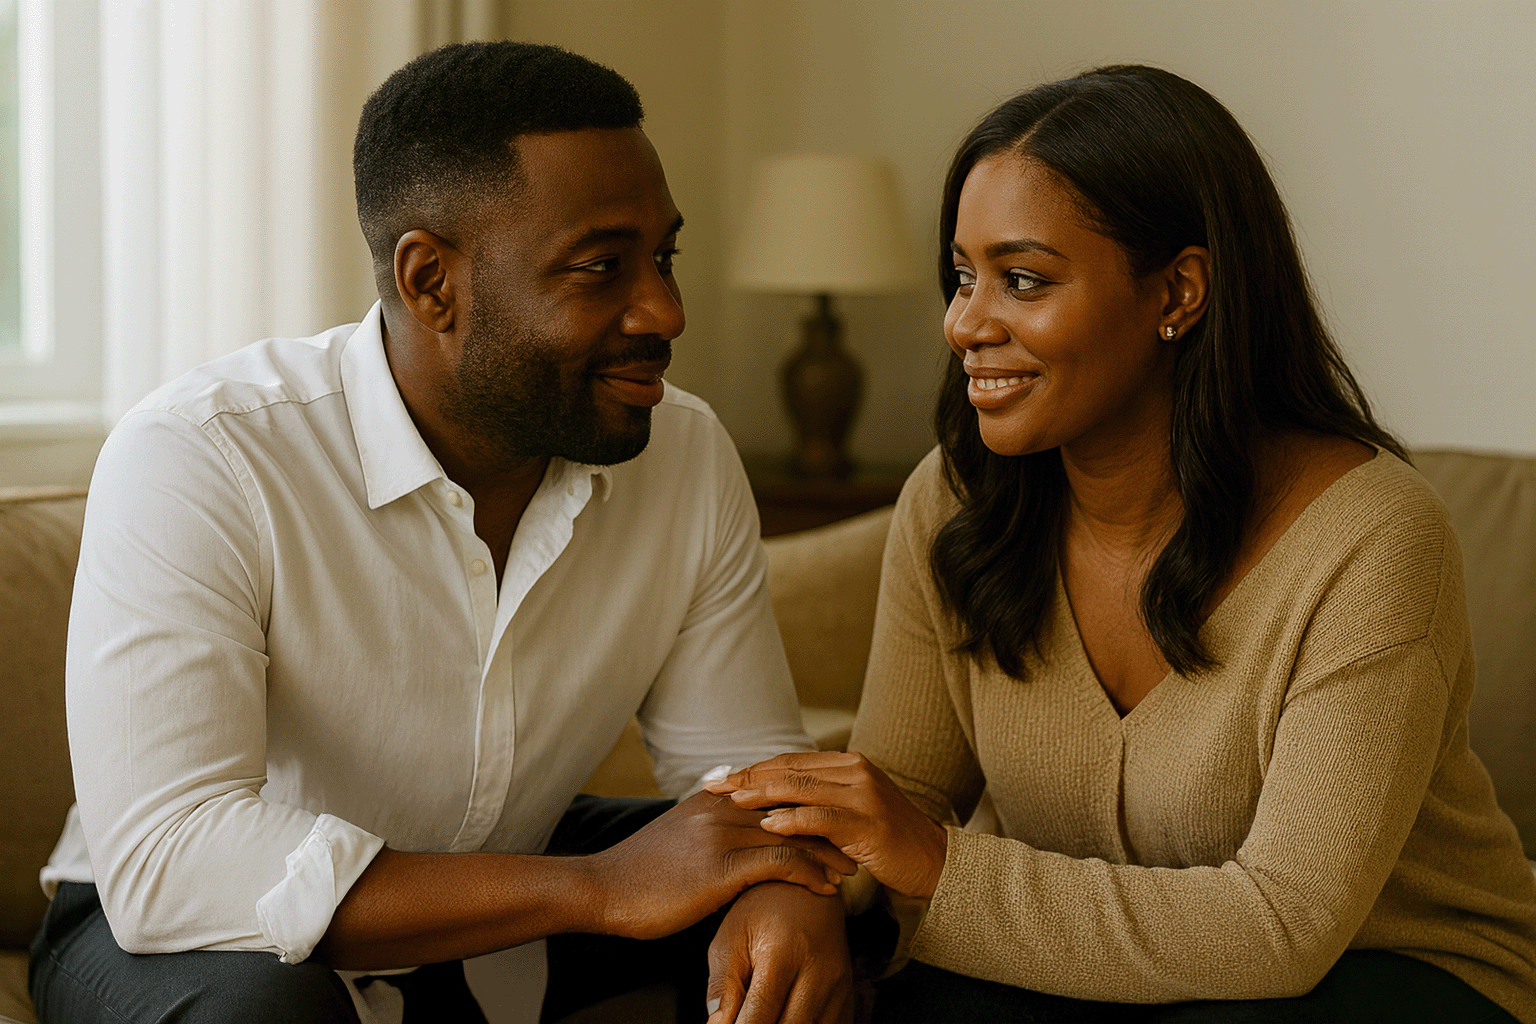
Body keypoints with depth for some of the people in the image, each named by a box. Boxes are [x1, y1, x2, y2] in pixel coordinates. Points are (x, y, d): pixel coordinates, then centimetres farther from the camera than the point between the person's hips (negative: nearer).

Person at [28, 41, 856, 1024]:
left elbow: (746, 760, -3)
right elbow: (163, 866, -37)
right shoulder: (194, 458, -27)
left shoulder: (690, 454, -10)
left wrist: (789, 884, -30)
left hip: (500, 914, 4)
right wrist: (597, 887, -40)